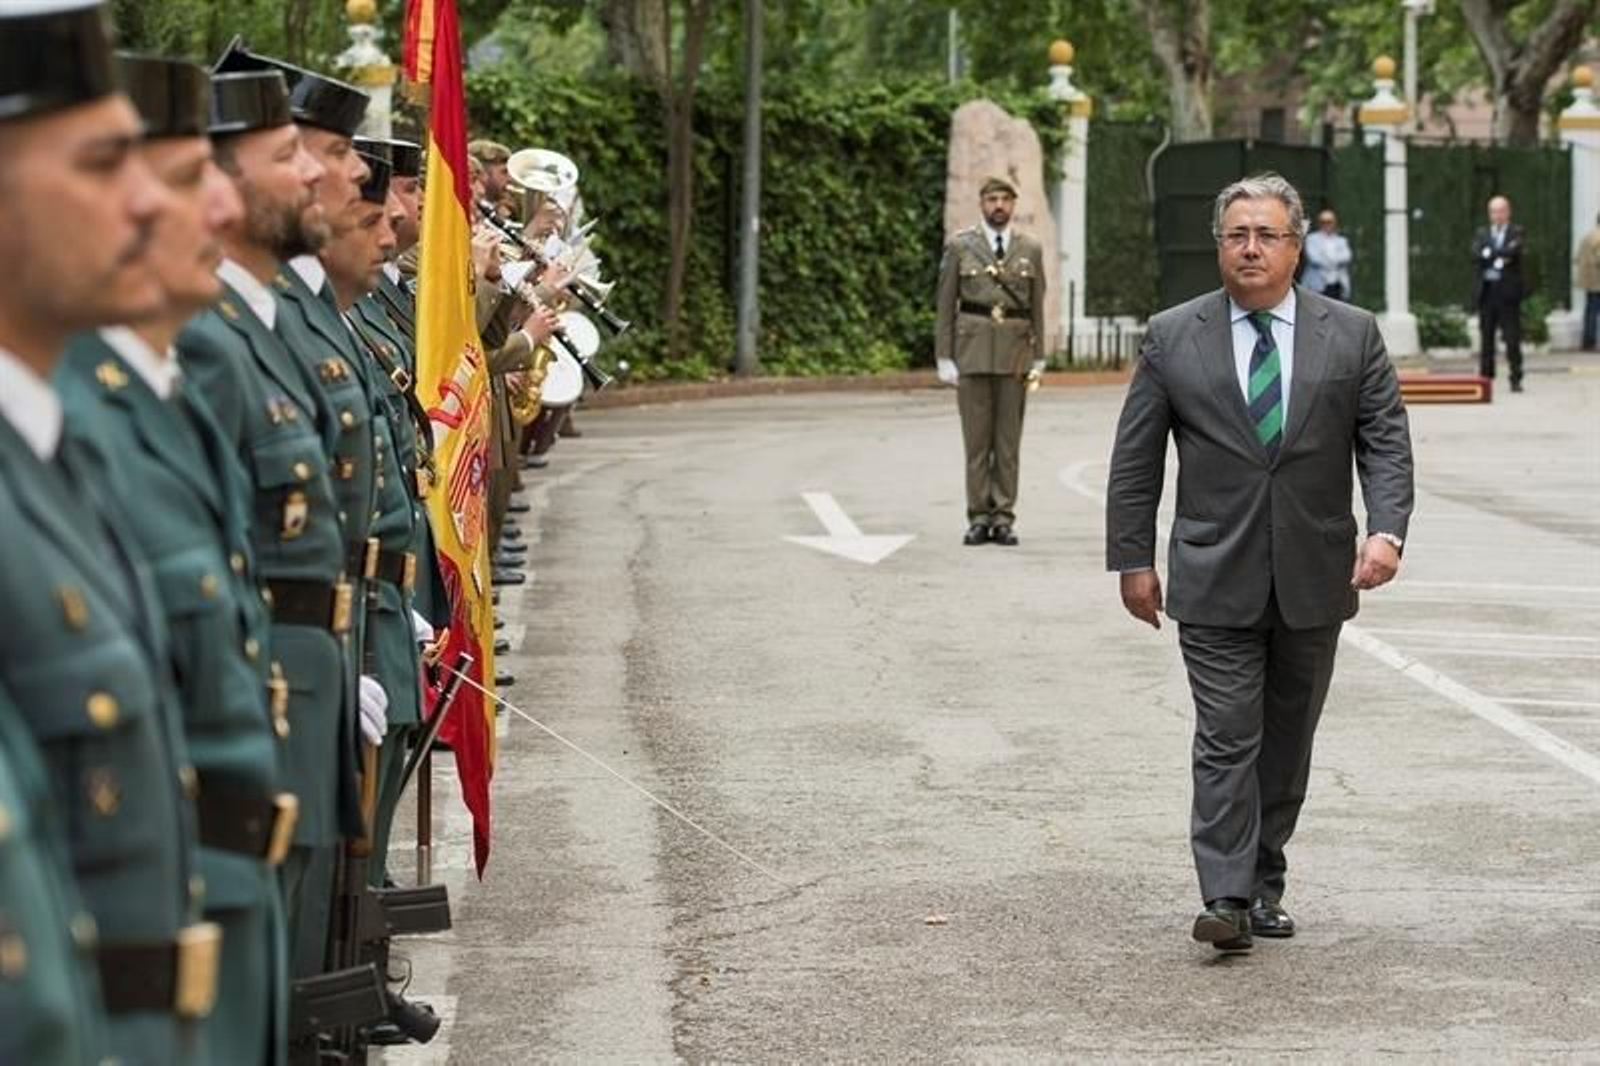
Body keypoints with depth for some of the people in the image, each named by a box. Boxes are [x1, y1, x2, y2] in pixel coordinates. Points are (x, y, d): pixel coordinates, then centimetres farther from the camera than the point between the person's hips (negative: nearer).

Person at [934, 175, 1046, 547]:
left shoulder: (1030, 250, 10)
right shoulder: (960, 247, 5)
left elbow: (1037, 307, 11)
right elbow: (945, 306, 4)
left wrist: (1039, 358, 5)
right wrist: (944, 357, -2)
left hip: (1015, 352, 1)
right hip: (973, 349, -1)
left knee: (1009, 438, 2)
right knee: (976, 437, 0)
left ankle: (1004, 517, 6)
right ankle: (979, 517, 5)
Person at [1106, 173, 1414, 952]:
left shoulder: (1352, 335, 3)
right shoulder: (1172, 339, 1)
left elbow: (1385, 442, 0)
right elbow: (1135, 458, 4)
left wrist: (1386, 530, -16)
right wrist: (1132, 559, 0)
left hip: (1314, 580, 2)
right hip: (1215, 581, -2)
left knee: (1288, 740, 10)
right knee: (1226, 739, -8)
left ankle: (1264, 884, 22)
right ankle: (1226, 897, -10)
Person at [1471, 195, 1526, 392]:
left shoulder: (1516, 232, 4)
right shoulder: (1482, 234, 14)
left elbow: (1512, 251, -16)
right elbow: (1476, 257, -3)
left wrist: (1490, 253, -7)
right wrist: (1498, 259, -12)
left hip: (1507, 292, -3)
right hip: (1486, 291, 3)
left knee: (1512, 338, -4)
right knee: (1486, 338, 6)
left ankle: (1516, 380, -1)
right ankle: (1485, 378, 11)